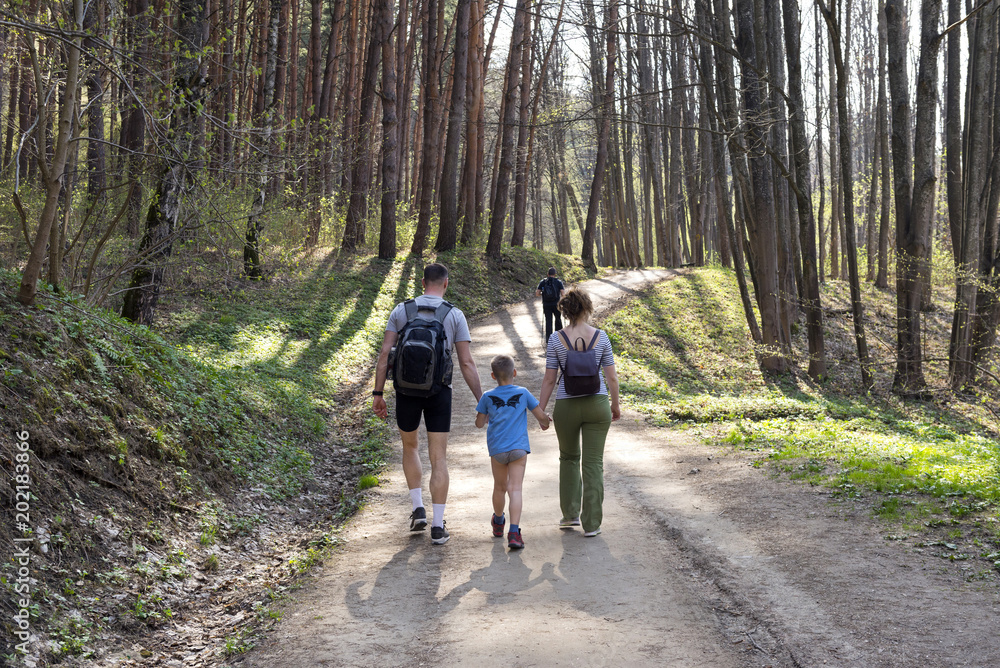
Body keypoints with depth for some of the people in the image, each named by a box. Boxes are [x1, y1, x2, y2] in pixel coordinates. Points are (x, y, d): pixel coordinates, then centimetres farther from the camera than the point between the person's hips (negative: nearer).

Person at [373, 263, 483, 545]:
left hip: (406, 390, 1)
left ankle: (418, 509, 15)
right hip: (439, 391, -1)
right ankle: (438, 527, 3)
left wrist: (378, 393, 2)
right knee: (439, 458, 4)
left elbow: (385, 354, -2)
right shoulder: (455, 315, -1)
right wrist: (481, 400, 1)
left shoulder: (401, 310, 2)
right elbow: (466, 363, -5)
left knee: (410, 447, 24)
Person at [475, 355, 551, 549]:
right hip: (519, 448, -1)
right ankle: (514, 532, -19)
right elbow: (541, 416, 5)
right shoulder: (523, 393, 2)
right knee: (515, 489, -6)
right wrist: (544, 423, 27)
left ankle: (498, 522, 41)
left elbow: (479, 423, 10)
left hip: (497, 449, 1)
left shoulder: (488, 397, 2)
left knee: (500, 487, 19)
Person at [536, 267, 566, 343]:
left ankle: (548, 338, -1)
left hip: (546, 305, 0)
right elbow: (563, 294, -11)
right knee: (558, 319, 19)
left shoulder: (542, 282, 1)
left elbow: (537, 294, -3)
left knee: (548, 321, 5)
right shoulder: (558, 282, -3)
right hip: (556, 305, 0)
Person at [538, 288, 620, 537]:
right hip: (597, 405, 0)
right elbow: (611, 377, 0)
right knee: (593, 463, 6)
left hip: (566, 407, 0)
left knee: (569, 457, 22)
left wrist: (540, 411, 5)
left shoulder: (556, 339, -7)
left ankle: (570, 514, 22)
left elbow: (549, 379, -5)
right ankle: (591, 523, 6)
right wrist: (615, 404, 15)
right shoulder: (601, 337, -5)